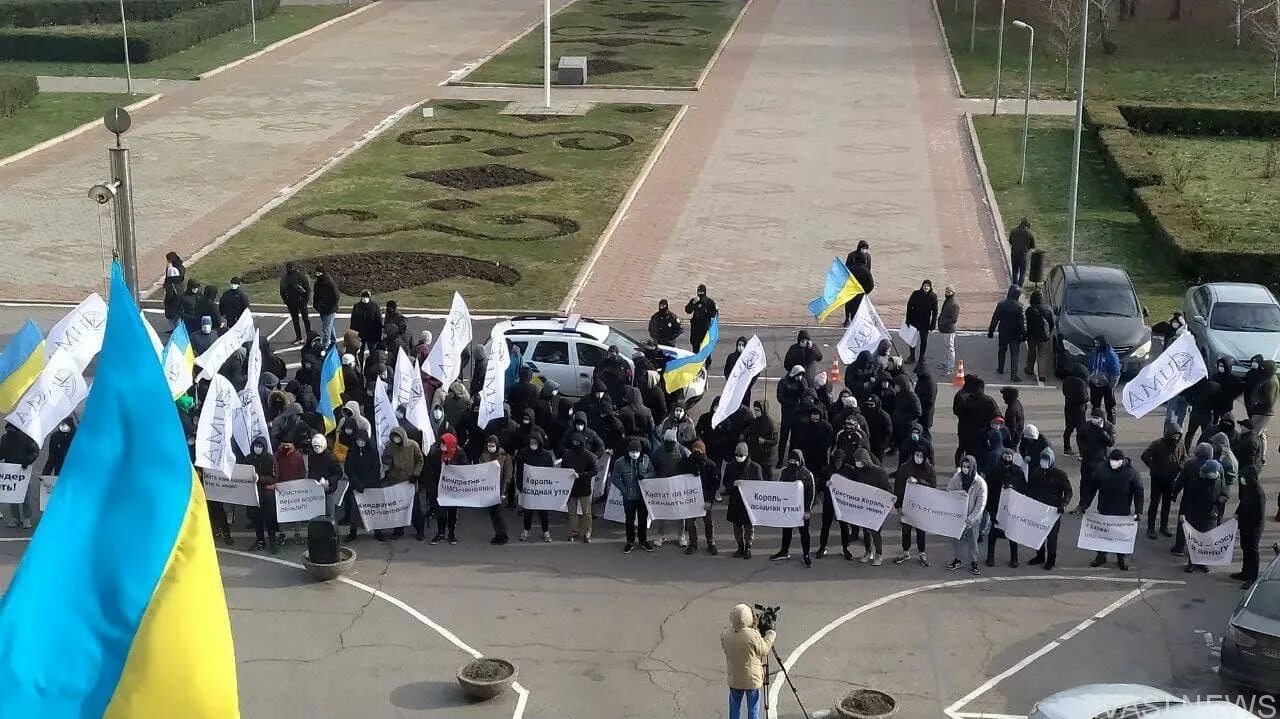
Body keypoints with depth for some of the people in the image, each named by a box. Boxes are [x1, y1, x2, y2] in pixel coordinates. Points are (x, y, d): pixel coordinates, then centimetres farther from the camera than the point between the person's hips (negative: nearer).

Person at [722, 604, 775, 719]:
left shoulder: (725, 635, -13)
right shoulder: (753, 636, -26)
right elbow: (764, 651, -10)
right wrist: (770, 635, 5)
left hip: (734, 680, 4)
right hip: (752, 679, -4)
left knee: (734, 707, 20)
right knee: (753, 710, 12)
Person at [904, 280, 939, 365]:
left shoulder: (933, 297, -7)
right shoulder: (916, 294, -7)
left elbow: (935, 312, -3)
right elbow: (909, 306, -2)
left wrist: (933, 324, -6)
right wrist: (908, 320, -5)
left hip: (925, 323, -1)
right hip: (914, 321, 1)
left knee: (924, 340, 6)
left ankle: (921, 358, 19)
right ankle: (911, 357, 25)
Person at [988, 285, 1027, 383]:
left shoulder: (1001, 304, -8)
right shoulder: (1019, 306, -16)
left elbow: (995, 319, -1)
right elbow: (1022, 322, -14)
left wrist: (991, 331, 7)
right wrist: (1024, 334, -6)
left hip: (1003, 333, 3)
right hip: (1015, 334, -3)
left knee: (1002, 351, 22)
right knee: (1014, 354, 0)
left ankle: (1000, 369, 35)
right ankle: (1013, 374, -6)